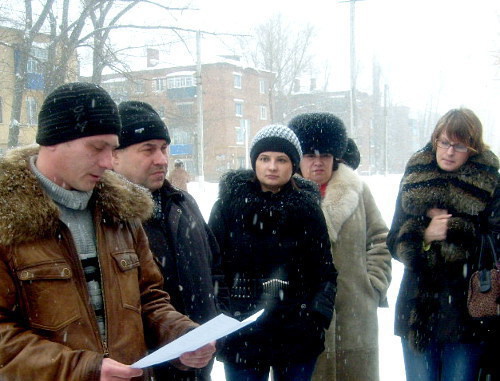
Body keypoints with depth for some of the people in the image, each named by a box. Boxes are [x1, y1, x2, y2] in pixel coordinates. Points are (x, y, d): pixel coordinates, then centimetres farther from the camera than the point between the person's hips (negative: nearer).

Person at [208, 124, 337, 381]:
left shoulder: (307, 207, 3)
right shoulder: (229, 204, -2)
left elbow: (325, 270, 6)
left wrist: (318, 316, -6)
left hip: (299, 338, 2)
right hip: (242, 337, -1)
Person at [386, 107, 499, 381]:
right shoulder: (414, 177, 6)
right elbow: (396, 242, 5)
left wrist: (449, 226, -14)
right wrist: (425, 236, -14)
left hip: (467, 312, -2)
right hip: (417, 310, 3)